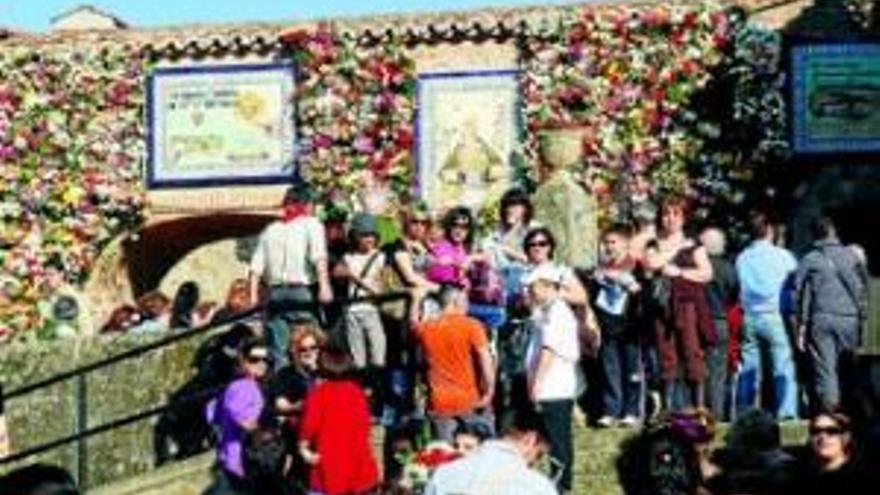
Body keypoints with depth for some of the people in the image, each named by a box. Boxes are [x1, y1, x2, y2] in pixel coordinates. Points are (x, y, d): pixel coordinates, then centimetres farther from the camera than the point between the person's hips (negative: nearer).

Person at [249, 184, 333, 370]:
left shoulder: (271, 229, 18)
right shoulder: (311, 224, 6)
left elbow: (256, 267, 10)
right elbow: (319, 257, -12)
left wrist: (253, 297, 9)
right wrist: (324, 285, -20)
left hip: (275, 293, 4)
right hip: (301, 292, -4)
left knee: (277, 351, 4)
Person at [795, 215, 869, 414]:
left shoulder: (809, 260, 2)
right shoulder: (851, 256, 6)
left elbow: (802, 293, 0)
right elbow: (863, 288, 7)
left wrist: (802, 324, 2)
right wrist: (862, 315, 13)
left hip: (821, 319, -1)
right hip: (849, 318, 1)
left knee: (824, 368, -2)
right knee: (846, 368, 9)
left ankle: (829, 408, -11)